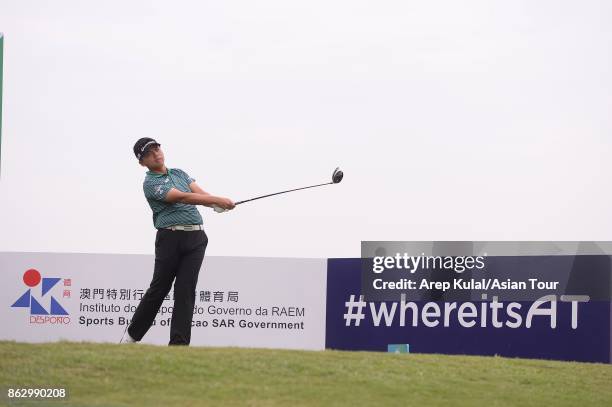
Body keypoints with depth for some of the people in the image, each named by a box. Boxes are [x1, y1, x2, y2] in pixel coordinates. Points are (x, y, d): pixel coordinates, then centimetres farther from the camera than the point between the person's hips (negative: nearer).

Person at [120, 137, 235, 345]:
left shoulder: (179, 173, 19)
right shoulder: (150, 183, -5)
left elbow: (200, 193, 5)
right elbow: (182, 197, -17)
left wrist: (219, 203, -18)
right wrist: (218, 200, -24)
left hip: (196, 238, 5)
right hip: (170, 237, -5)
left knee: (186, 290, -3)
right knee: (159, 288, 0)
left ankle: (179, 343, -4)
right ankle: (132, 334, 18)